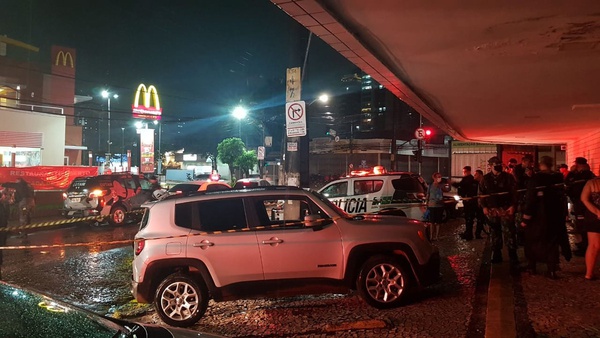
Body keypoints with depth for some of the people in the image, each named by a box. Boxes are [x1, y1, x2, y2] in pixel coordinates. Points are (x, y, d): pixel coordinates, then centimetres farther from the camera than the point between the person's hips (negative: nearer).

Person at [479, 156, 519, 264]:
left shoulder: (508, 177, 0)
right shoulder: (485, 178, 7)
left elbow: (514, 192, -2)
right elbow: (481, 193, 8)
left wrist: (513, 206, -10)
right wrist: (484, 206, 0)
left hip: (506, 209, -3)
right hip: (491, 210, 3)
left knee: (509, 233, -6)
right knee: (494, 233, 10)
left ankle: (513, 256, 0)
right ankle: (496, 256, 19)